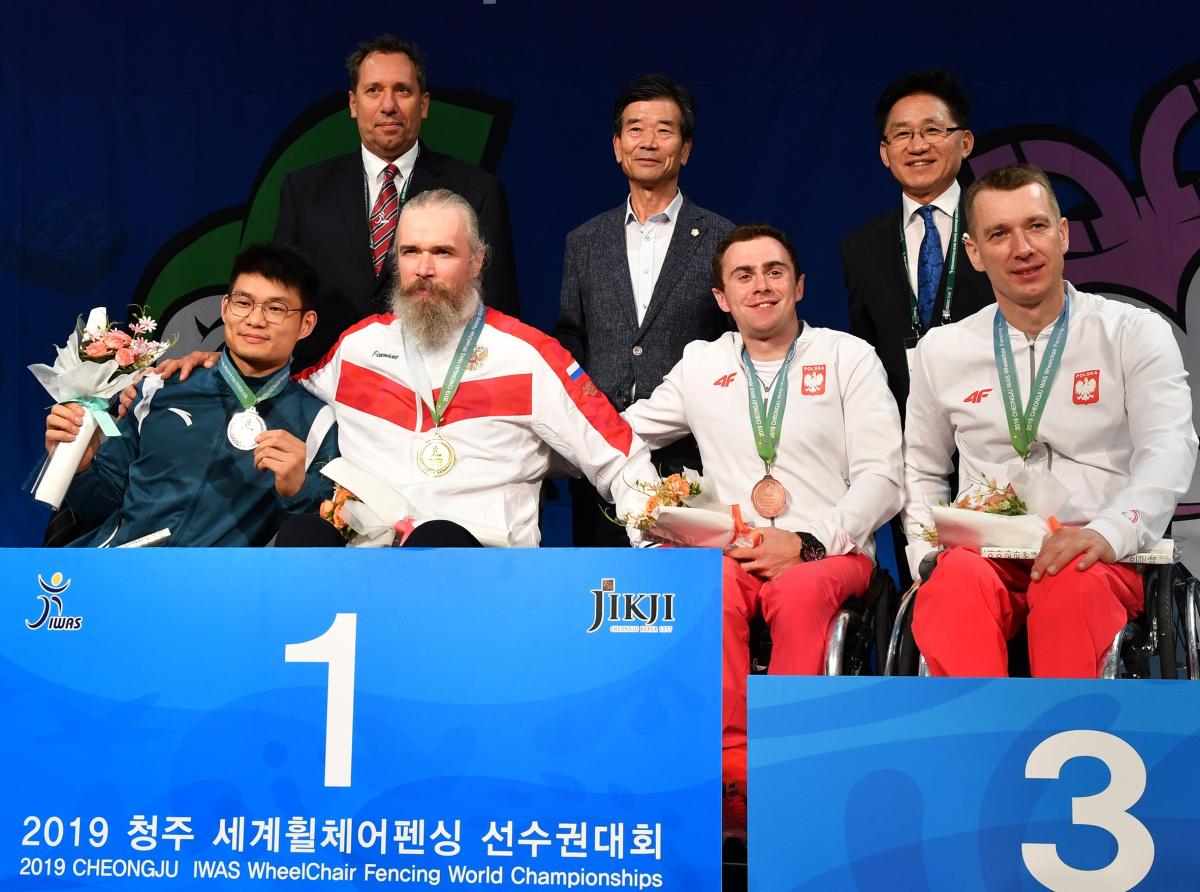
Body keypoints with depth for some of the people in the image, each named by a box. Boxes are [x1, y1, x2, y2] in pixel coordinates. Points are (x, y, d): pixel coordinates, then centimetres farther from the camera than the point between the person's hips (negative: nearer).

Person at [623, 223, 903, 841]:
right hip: (729, 549, 2)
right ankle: (735, 779, -33)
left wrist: (805, 544, -13)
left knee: (800, 592, -37)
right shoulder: (701, 364, 19)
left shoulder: (848, 356, 10)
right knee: (714, 590, -34)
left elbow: (881, 477, 1)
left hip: (829, 553, -1)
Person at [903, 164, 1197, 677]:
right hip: (983, 555, 2)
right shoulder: (941, 351, 15)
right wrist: (928, 557, 5)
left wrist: (1108, 532, -24)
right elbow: (922, 472, 24)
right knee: (957, 583, -35)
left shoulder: (1135, 333, 7)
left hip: (1099, 561, -2)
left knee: (1072, 585, -39)